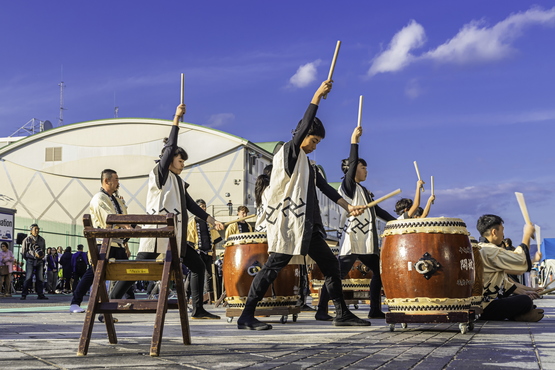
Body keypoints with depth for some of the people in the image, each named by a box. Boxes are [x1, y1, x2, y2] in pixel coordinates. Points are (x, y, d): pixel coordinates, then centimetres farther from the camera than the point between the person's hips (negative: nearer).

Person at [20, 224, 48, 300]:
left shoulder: (42, 240, 13)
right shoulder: (27, 239, 0)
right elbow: (23, 252, 3)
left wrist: (42, 255, 3)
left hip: (40, 261, 4)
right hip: (30, 260, -4)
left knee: (40, 278, 3)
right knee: (28, 278, -9)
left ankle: (40, 294, 8)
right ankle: (24, 295, -4)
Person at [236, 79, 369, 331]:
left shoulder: (308, 165, 22)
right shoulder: (288, 153, -3)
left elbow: (325, 188, 18)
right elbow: (303, 127, -17)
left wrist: (348, 207, 9)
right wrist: (317, 97, -18)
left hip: (307, 225, 9)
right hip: (287, 223, -9)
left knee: (330, 263, 9)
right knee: (273, 267, -12)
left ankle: (342, 314, 16)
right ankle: (246, 317, -9)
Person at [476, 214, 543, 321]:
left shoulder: (481, 249, 17)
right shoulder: (489, 252, -18)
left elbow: (501, 279, 20)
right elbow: (521, 262, -16)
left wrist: (522, 292, 12)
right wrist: (527, 235, -5)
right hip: (485, 309, -11)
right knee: (526, 301, -18)